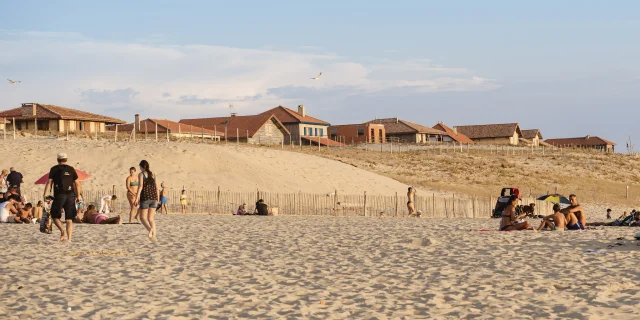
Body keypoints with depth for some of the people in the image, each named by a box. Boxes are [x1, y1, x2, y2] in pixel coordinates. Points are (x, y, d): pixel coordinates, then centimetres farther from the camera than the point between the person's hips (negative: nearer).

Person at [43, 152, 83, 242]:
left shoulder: (54, 169, 4)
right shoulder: (71, 169, 10)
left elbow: (49, 182, -4)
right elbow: (77, 184, 8)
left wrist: (45, 194, -5)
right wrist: (78, 195, 14)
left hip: (59, 195, -2)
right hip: (70, 196, 2)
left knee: (55, 216, 13)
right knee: (69, 220, 5)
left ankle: (62, 231, -11)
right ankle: (69, 239, -4)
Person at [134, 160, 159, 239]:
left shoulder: (141, 174, -1)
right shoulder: (153, 174, 14)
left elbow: (140, 186, -12)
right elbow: (157, 188, 13)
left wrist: (137, 198, -13)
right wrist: (157, 200, 18)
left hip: (145, 197, -5)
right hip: (153, 197, 5)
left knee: (143, 218, 1)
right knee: (151, 218, 9)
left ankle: (150, 229, -29)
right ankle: (154, 235, -8)